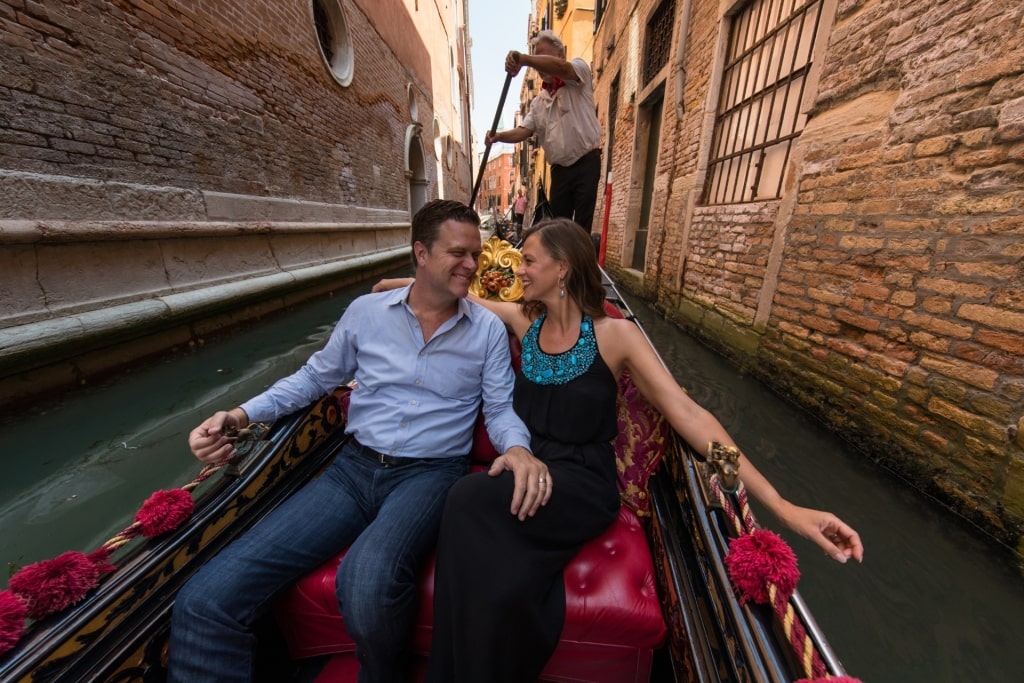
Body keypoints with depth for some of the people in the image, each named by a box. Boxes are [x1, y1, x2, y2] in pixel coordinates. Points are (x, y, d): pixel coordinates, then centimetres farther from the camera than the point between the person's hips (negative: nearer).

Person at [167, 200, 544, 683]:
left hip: (429, 473, -1)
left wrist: (516, 447, -21)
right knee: (205, 600, -13)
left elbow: (499, 408, 1)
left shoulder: (489, 330, 1)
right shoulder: (366, 311, 5)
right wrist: (241, 413, 2)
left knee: (367, 586, -29)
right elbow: (317, 376, 16)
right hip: (355, 467, 3)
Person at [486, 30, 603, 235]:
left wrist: (524, 59, -35)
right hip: (559, 169, 6)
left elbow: (561, 67, -22)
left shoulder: (579, 68, 1)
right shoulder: (539, 101, 17)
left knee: (582, 227, -7)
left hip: (585, 163, -5)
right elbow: (524, 130, 6)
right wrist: (500, 136, -13)